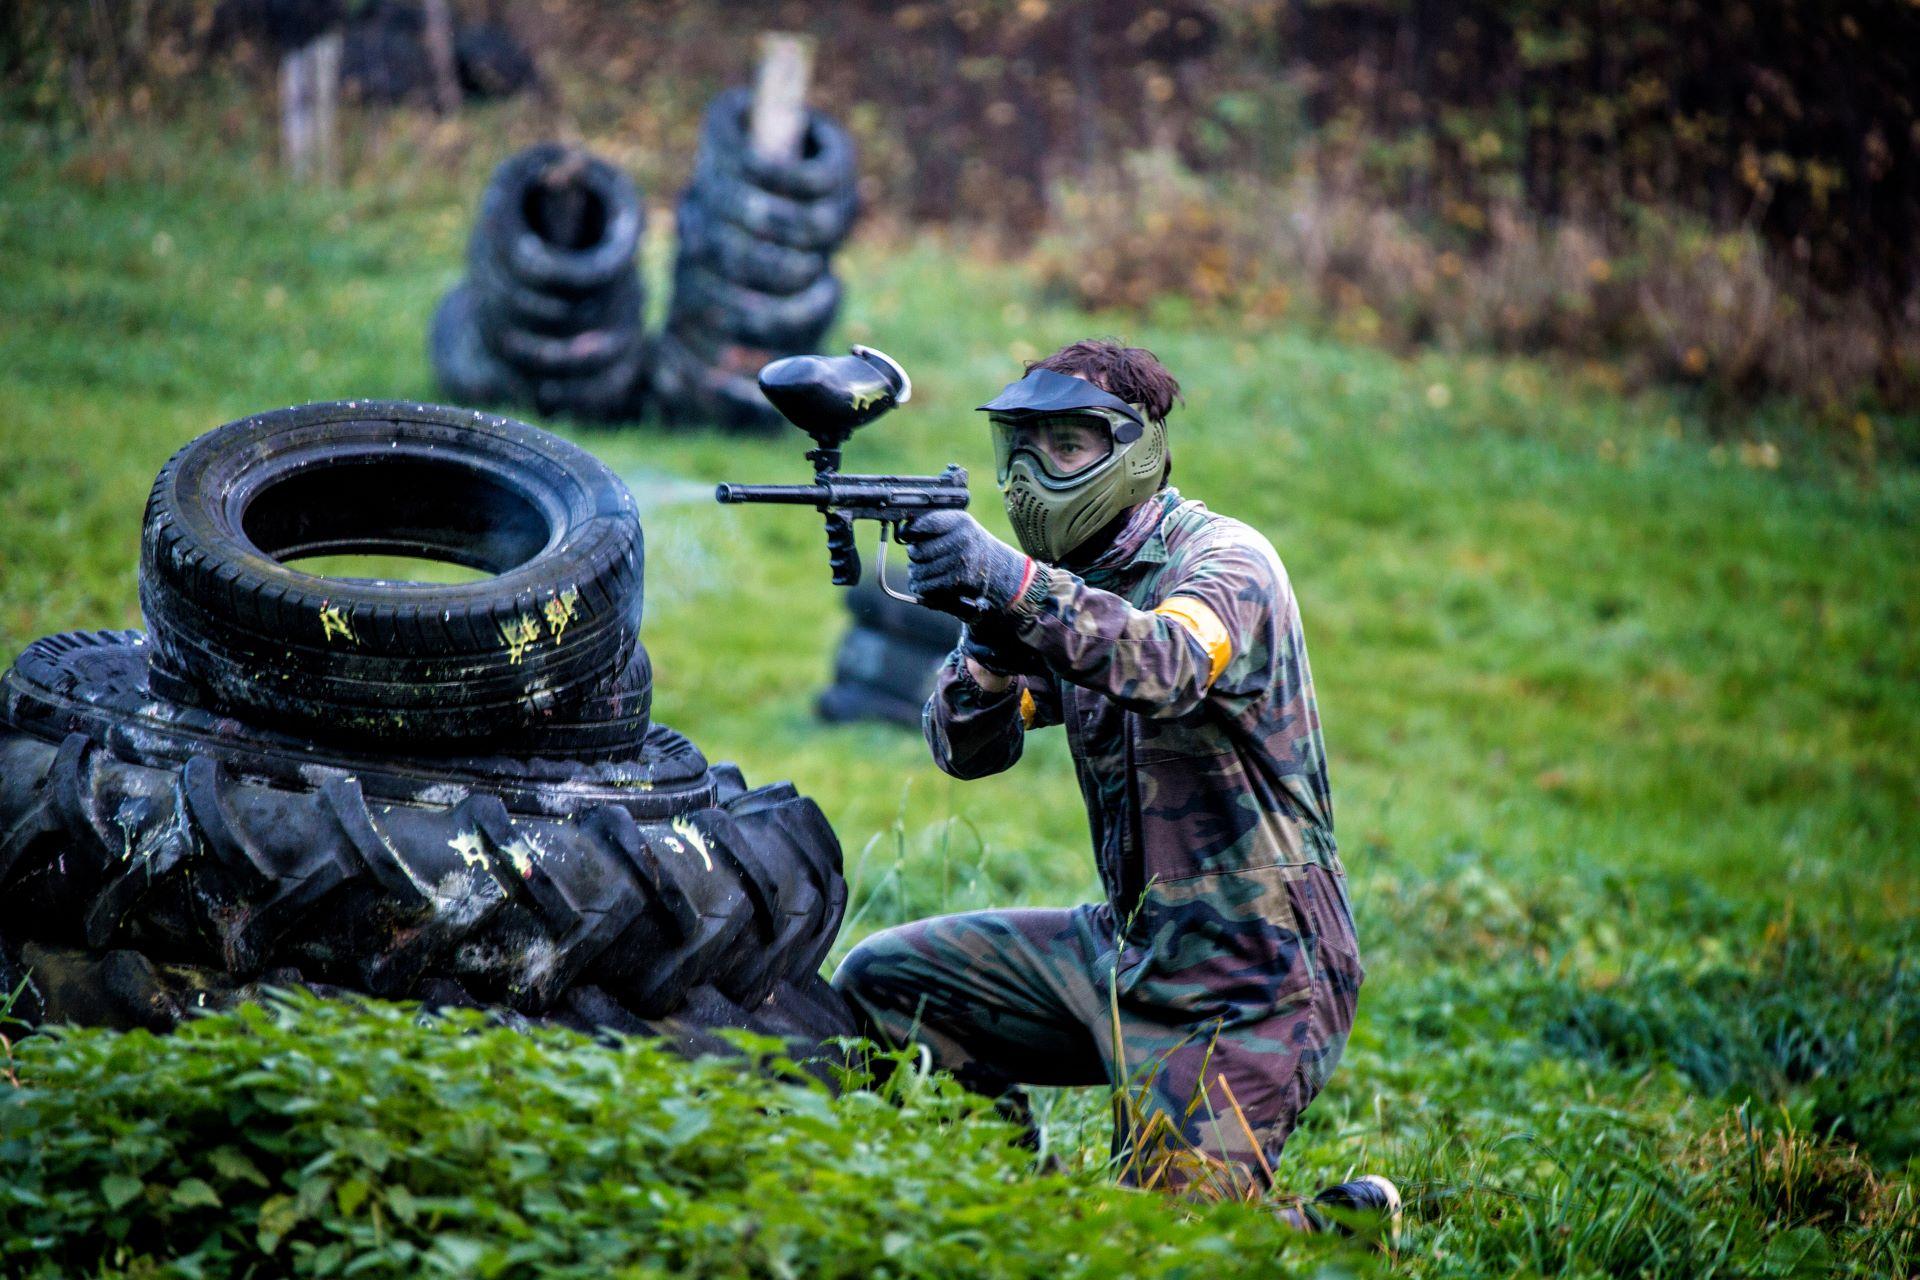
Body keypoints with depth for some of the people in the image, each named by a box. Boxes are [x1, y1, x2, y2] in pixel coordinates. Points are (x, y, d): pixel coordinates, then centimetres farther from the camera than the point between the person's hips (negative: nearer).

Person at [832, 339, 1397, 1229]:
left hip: (1244, 983, -8)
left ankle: (1349, 1224, 14)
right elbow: (967, 748, -3)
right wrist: (989, 643, -25)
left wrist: (1014, 586, -50)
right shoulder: (1071, 586, 8)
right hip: (1125, 951, 8)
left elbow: (1169, 664, -37)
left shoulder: (1224, 559, -14)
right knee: (877, 985, 4)